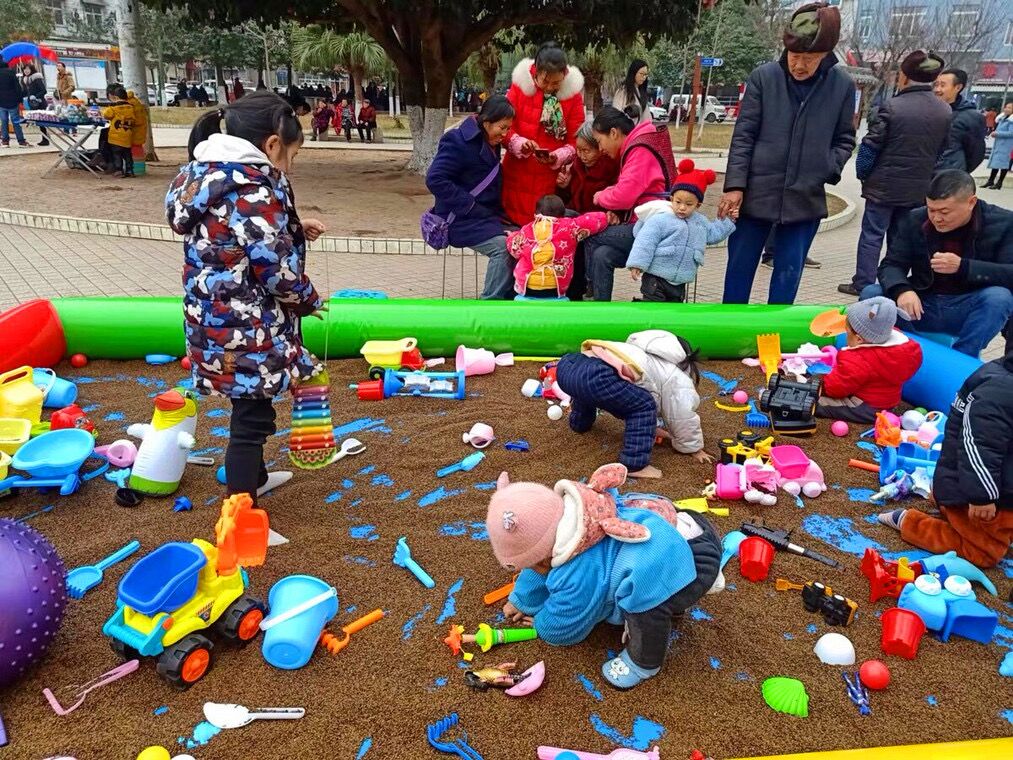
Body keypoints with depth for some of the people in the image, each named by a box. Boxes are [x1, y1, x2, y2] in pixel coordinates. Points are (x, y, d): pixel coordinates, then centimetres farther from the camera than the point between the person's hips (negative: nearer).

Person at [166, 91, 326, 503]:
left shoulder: (205, 174, 8)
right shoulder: (256, 187, -21)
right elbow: (277, 269, -21)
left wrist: (293, 228, 16)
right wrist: (310, 300, -2)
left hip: (215, 319, 9)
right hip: (247, 329, -9)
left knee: (250, 408, 26)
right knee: (251, 417, 2)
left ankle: (254, 478, 47)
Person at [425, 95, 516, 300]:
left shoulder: (491, 143, 13)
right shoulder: (458, 141, -14)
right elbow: (435, 180, -22)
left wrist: (497, 210, 7)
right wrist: (471, 207, -21)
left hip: (486, 215, 8)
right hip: (461, 220, -8)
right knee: (502, 245, -27)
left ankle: (510, 296, -2)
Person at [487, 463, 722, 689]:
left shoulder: (577, 577, -27)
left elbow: (561, 628, -4)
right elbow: (542, 564, 15)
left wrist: (541, 624, 17)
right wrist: (522, 601, 28)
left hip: (696, 558, -9)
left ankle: (645, 662, -3)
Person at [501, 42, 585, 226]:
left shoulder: (573, 93, -3)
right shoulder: (520, 85, -4)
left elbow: (576, 139, -2)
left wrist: (558, 157, -19)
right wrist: (519, 143, -21)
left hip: (551, 178, 0)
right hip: (517, 174, 0)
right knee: (513, 222, 5)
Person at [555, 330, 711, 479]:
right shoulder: (679, 381, 16)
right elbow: (684, 419, 21)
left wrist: (649, 427, 56)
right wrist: (694, 449, 38)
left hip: (568, 364, 9)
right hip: (596, 377, -9)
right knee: (644, 406, 3)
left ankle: (580, 422, 62)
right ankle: (634, 465, 2)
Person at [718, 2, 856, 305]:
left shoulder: (843, 86, 0)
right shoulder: (763, 77, -4)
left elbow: (844, 139, 10)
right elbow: (743, 135, -3)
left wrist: (829, 169, -7)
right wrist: (735, 185, -9)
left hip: (806, 198, 1)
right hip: (756, 193, -1)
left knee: (788, 274, 8)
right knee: (739, 268, 8)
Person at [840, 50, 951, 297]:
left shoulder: (892, 107, -14)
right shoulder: (945, 112, 3)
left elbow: (871, 145, -11)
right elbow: (943, 150, 9)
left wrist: (862, 173, 3)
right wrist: (924, 176, 18)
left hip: (884, 185, -5)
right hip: (919, 188, 5)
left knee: (872, 235, 3)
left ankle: (863, 284, 3)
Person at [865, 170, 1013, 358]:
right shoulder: (915, 220, -2)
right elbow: (891, 265, -5)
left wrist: (962, 266, -29)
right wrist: (902, 290, -28)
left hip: (968, 312, -2)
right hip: (922, 307, 2)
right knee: (870, 293, -21)